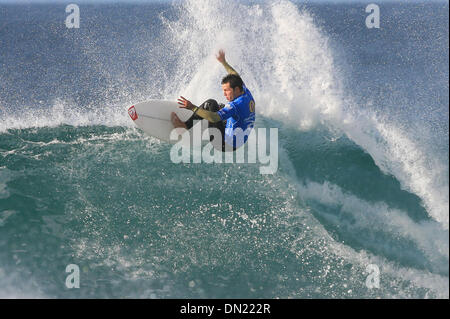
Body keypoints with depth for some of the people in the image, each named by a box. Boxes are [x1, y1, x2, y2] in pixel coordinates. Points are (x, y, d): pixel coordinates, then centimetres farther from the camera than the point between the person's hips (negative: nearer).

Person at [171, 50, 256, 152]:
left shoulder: (236, 105, -28)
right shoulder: (246, 93, -2)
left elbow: (214, 118, -38)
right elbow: (237, 77, 17)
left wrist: (193, 107, -37)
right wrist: (224, 62, 27)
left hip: (226, 145, -9)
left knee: (211, 104, -11)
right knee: (220, 107, 20)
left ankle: (186, 125, 1)